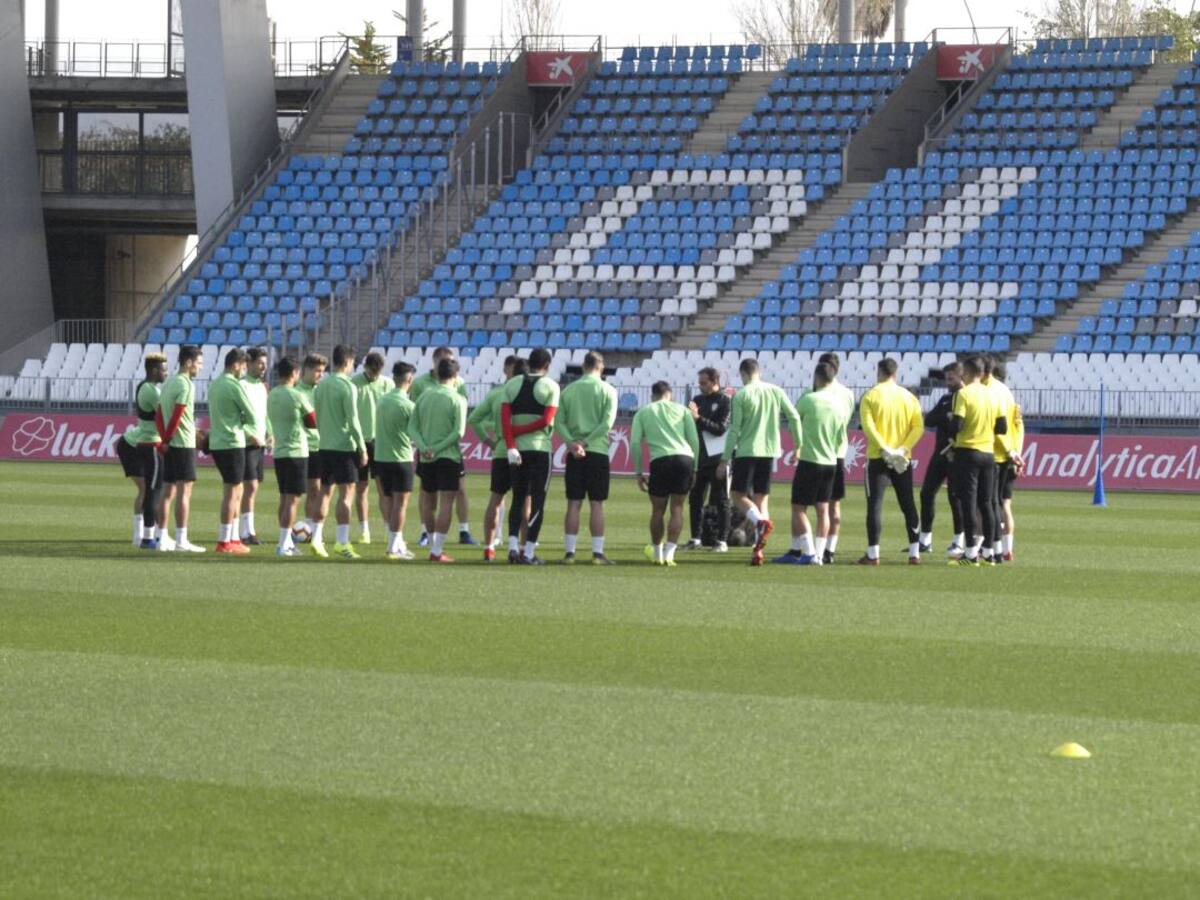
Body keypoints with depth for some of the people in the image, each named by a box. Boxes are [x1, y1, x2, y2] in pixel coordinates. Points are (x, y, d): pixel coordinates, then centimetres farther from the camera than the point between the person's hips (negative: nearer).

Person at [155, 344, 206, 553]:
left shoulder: (169, 382, 14)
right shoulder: (185, 385, -14)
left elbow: (159, 414, 13)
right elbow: (176, 416, -19)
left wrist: (164, 438, 6)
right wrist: (167, 439, -9)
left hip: (171, 444, 9)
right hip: (183, 444, -9)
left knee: (169, 491, 11)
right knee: (184, 491, -6)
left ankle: (163, 539, 12)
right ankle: (181, 541, -8)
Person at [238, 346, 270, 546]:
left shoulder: (262, 387, 16)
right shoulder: (242, 386, -11)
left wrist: (269, 434, 8)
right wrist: (250, 435, -19)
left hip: (260, 444, 8)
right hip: (247, 444, -8)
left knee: (253, 487, 8)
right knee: (250, 486, -12)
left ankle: (244, 531, 12)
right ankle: (247, 531, -11)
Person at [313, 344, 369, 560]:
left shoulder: (321, 385, 9)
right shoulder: (348, 387, -11)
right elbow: (352, 421, -14)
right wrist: (362, 448, -8)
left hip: (325, 445, 7)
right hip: (344, 445, -7)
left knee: (325, 491, 13)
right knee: (347, 492, -4)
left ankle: (316, 538, 9)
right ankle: (342, 543, -10)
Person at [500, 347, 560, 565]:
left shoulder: (512, 384, 6)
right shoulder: (550, 387, -3)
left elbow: (504, 417, -4)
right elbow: (547, 420, -13)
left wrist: (511, 446, -10)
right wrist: (520, 430, -6)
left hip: (517, 449, 3)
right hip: (540, 448, -3)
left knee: (518, 499, 13)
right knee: (537, 501, 1)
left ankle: (513, 546, 0)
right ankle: (529, 552, -3)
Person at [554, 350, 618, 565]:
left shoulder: (569, 390, 7)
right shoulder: (607, 390, -2)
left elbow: (558, 422, 0)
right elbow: (607, 423, -11)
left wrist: (572, 443, -10)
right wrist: (586, 442, -11)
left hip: (574, 453, 2)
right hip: (598, 451, -2)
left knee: (574, 503, 4)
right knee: (596, 504, 1)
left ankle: (569, 552, 1)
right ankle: (598, 553, -1)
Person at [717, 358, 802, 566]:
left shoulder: (741, 395, -5)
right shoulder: (776, 392, 6)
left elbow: (734, 430, -7)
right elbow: (794, 418, 1)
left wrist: (725, 459, -3)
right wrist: (798, 445, 11)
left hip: (746, 452, -4)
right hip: (769, 451, 4)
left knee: (739, 494, 6)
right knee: (761, 498, 9)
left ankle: (761, 521, -24)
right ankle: (758, 549, 1)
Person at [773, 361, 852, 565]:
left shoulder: (809, 399, -14)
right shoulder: (841, 404, 1)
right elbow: (841, 438, 9)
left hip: (809, 461, -5)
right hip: (831, 462, 5)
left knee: (798, 508, 1)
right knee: (823, 510, 9)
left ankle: (809, 553, -6)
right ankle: (819, 554, 8)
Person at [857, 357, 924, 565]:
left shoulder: (870, 396, -4)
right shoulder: (909, 397, 5)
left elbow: (868, 426, -16)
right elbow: (918, 427, -2)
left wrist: (884, 449, -18)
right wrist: (903, 449, -8)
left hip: (878, 459, -3)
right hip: (904, 460, 3)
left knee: (875, 505, -1)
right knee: (908, 505, 9)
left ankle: (873, 554, -6)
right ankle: (915, 553, 8)